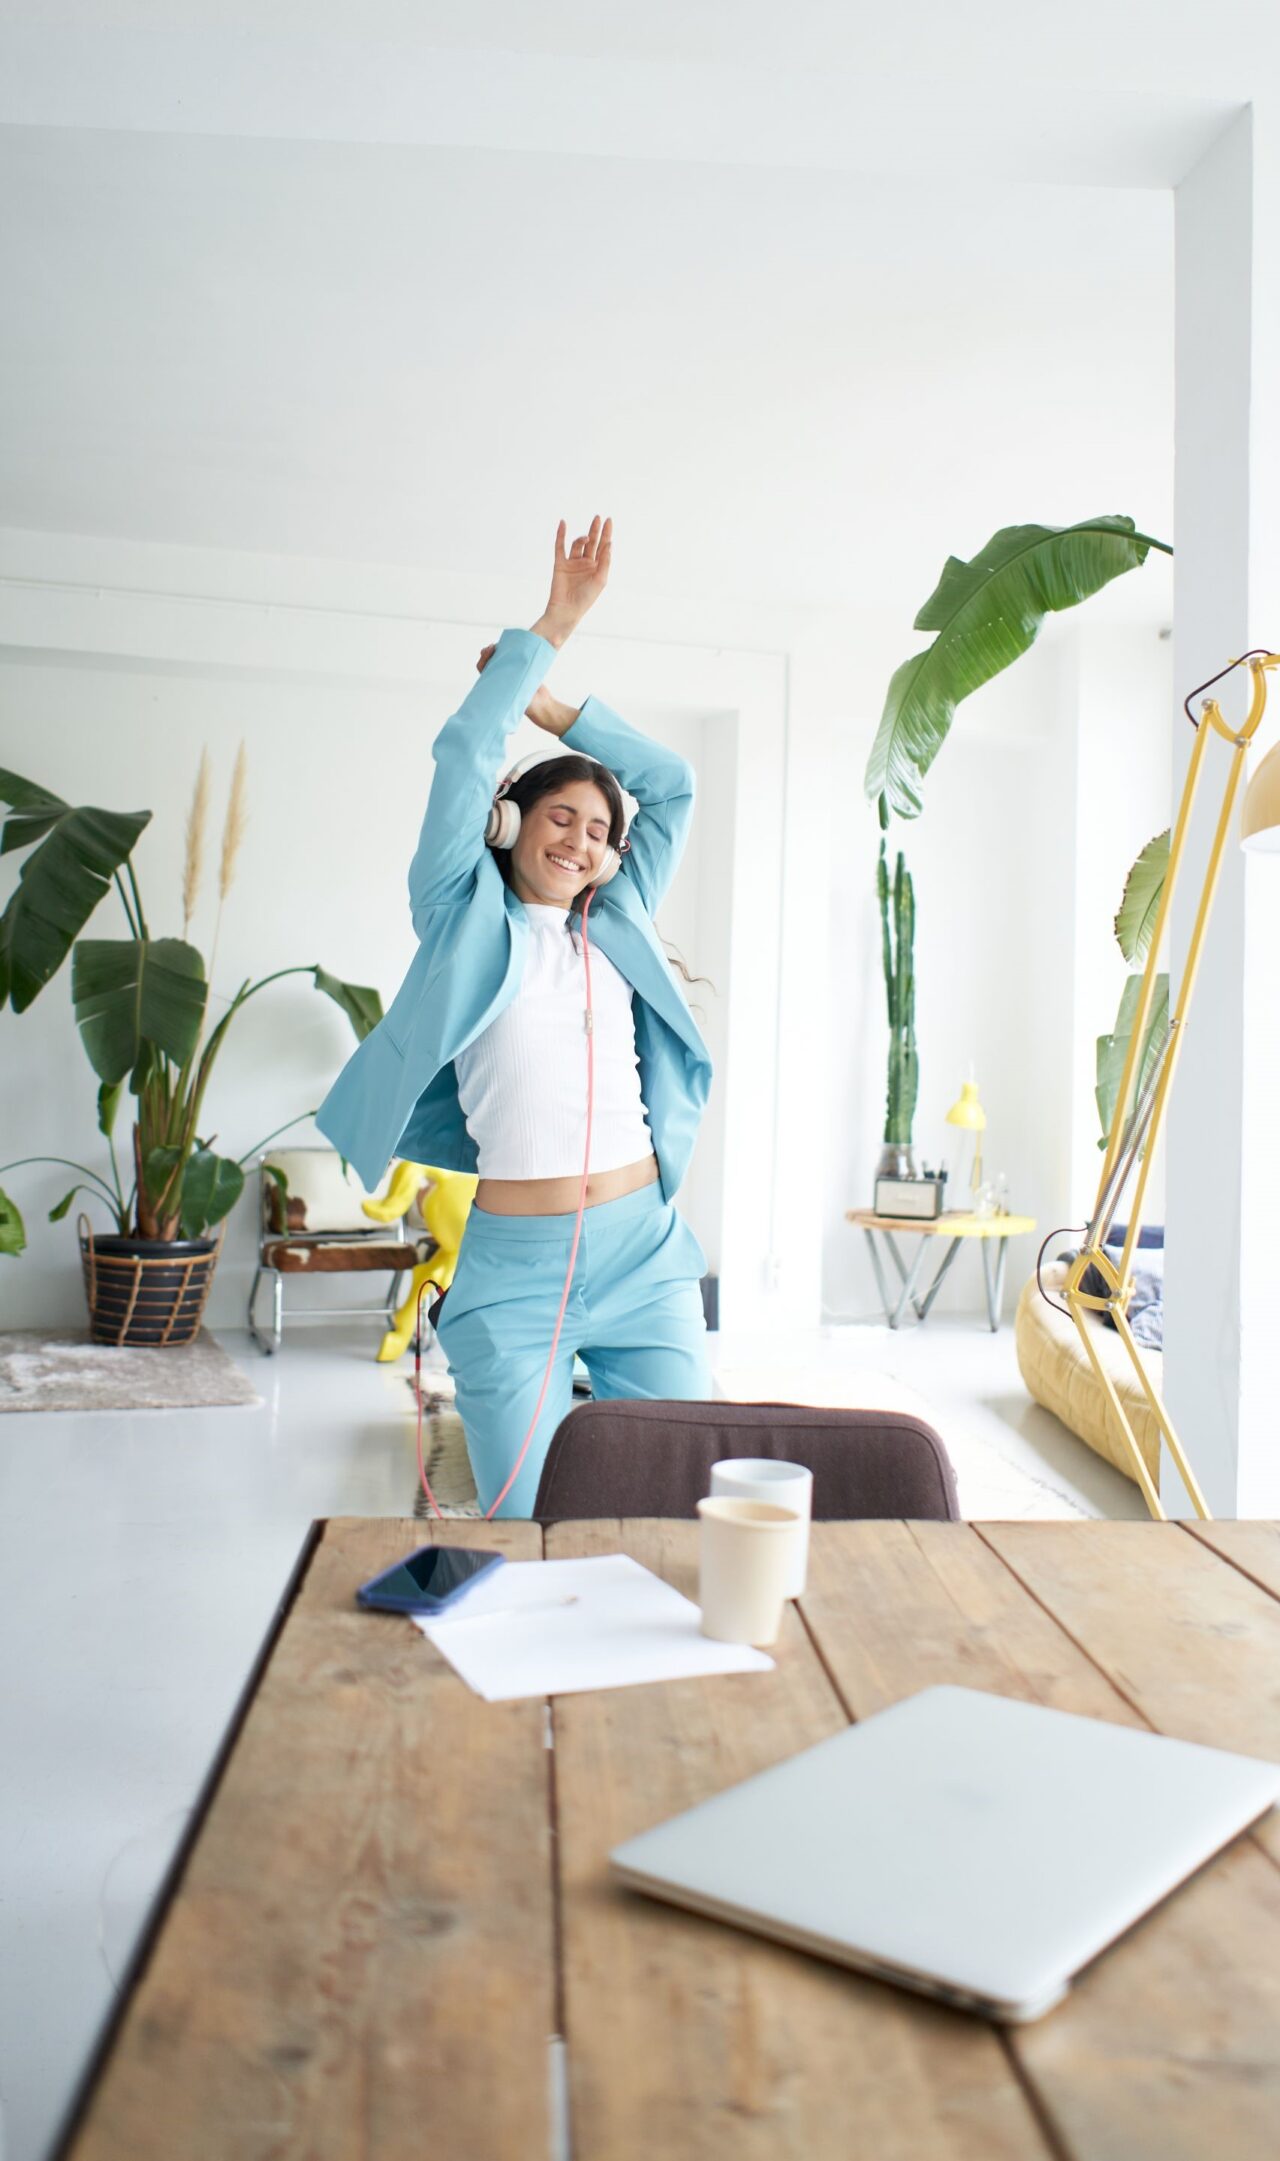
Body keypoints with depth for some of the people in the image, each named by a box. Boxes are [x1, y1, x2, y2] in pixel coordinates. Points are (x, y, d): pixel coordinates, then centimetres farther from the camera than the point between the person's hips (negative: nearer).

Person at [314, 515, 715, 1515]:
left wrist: (550, 706, 18)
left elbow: (673, 785, 19)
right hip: (516, 1264, -3)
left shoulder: (616, 927, 14)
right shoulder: (469, 920, 5)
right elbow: (462, 754, -3)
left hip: (645, 1251, 4)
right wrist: (548, 630, -1)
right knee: (526, 1525, -1)